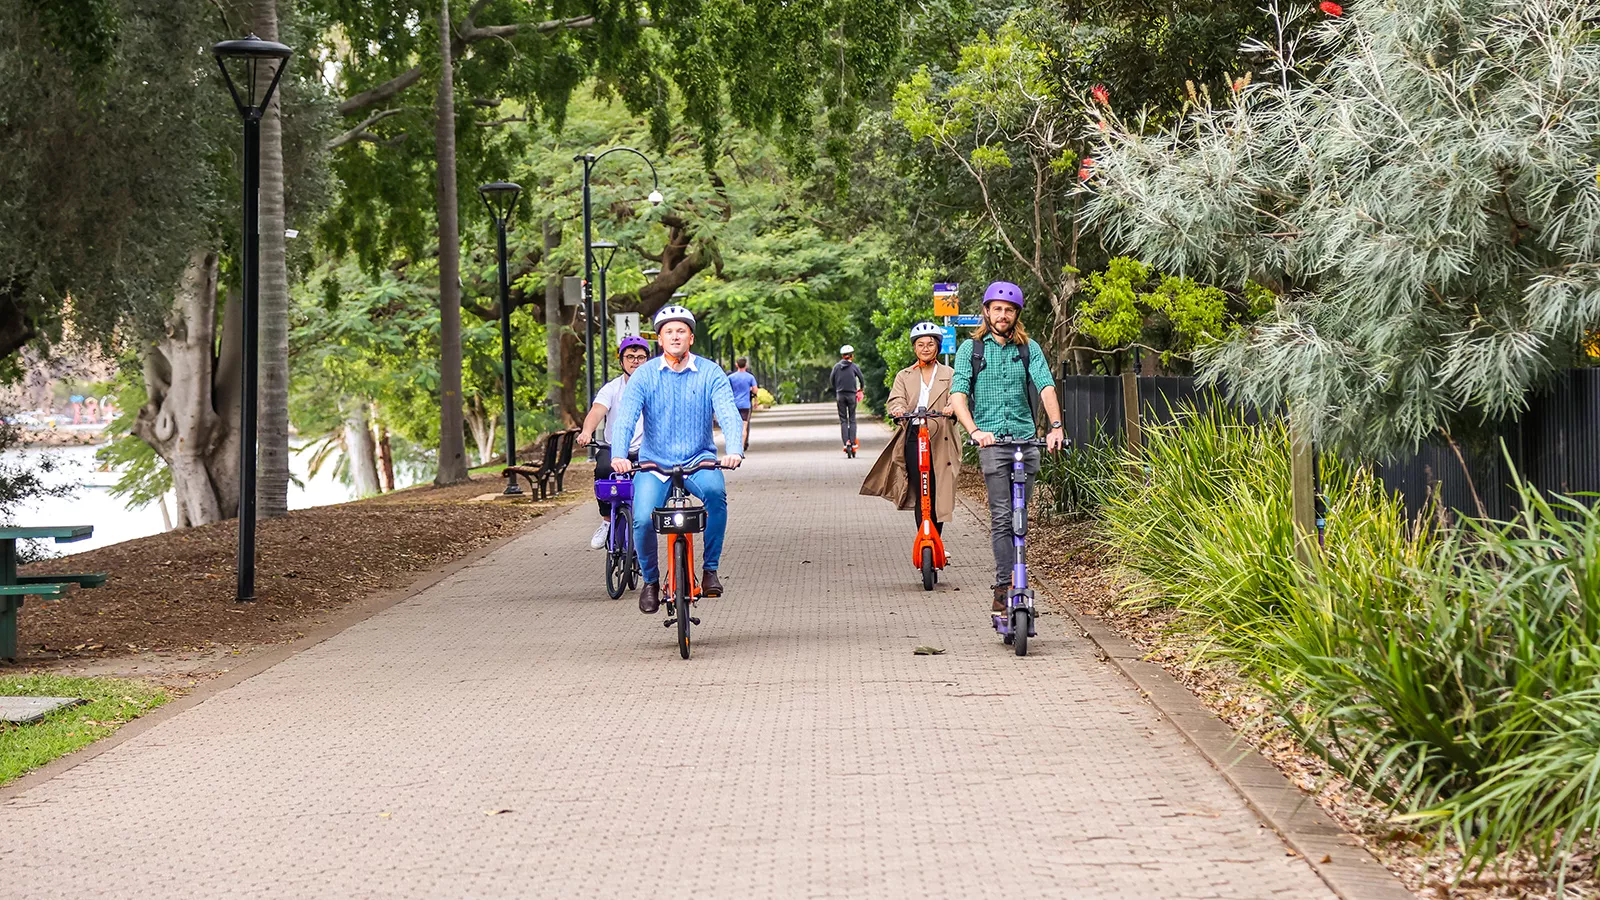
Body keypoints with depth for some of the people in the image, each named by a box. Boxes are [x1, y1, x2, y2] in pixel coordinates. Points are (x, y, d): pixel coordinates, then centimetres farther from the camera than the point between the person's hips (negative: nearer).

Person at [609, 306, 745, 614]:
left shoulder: (710, 373, -2)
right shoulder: (644, 375, -1)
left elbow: (728, 413, -14)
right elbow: (625, 417, -11)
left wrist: (735, 450, -34)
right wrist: (619, 455, -31)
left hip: (699, 460, 0)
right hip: (654, 462, 1)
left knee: (715, 491, -33)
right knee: (643, 520, -22)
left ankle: (710, 569, -17)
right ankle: (650, 580, 8)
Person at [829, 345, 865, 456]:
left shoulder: (837, 366, 4)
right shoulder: (854, 367, -2)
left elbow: (831, 380, 3)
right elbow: (862, 380, 1)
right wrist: (860, 389, 22)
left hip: (840, 395, 1)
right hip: (851, 395, -1)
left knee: (843, 420, 4)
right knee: (852, 420, 5)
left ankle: (846, 443, -9)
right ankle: (853, 444, -3)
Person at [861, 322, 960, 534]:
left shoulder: (949, 374, 13)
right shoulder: (904, 376, 16)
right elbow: (896, 400, 0)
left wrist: (951, 407, -29)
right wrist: (898, 410, -25)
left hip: (940, 439, 0)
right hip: (914, 437, 0)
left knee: (939, 494, 1)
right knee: (921, 494, -8)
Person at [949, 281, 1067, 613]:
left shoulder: (1029, 349, 9)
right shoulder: (970, 348, 5)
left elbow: (1046, 387, -4)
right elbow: (958, 394, -6)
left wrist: (1056, 426, -21)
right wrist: (974, 430, -23)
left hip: (1027, 438, 3)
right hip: (991, 440, -3)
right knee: (1002, 516, -11)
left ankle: (1010, 586, 15)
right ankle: (1005, 587, -14)